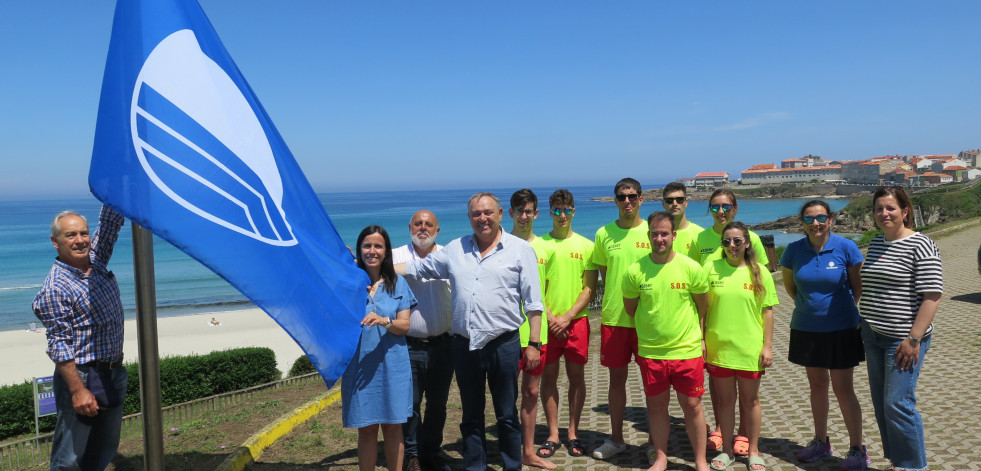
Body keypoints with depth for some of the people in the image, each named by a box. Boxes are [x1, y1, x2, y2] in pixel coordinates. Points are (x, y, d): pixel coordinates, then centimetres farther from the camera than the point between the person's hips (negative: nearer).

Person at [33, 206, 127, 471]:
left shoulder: (96, 260, 5)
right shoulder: (55, 288, -16)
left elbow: (110, 221, 6)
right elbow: (59, 345, -18)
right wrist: (78, 390, -22)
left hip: (114, 374, 7)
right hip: (82, 377, -7)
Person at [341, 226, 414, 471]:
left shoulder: (398, 283, 4)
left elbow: (404, 326, 0)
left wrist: (384, 321, -21)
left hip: (392, 365, 1)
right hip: (359, 365, -1)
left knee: (393, 427, 7)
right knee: (366, 428, 5)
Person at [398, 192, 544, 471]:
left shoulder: (520, 250, 0)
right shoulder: (455, 249, 10)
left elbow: (533, 302, -1)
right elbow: (416, 267, 15)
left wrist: (533, 344, -5)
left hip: (503, 344, -3)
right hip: (464, 345, 3)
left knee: (507, 416, 7)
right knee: (471, 416, 14)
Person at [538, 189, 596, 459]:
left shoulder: (585, 245, 3)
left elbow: (590, 288, 0)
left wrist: (567, 317, -9)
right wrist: (550, 318, -8)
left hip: (576, 321, 0)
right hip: (547, 321, 0)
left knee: (576, 377, 6)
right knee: (549, 377, 5)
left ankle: (573, 433, 19)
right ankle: (553, 434, 16)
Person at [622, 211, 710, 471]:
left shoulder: (692, 268, -7)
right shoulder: (634, 271, -6)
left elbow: (703, 307, 6)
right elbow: (630, 308, 8)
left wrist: (699, 338, 9)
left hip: (688, 350, -1)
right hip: (650, 351, 1)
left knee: (692, 405, 8)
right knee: (657, 404, 12)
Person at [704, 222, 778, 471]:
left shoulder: (760, 273, -1)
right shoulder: (711, 268, -2)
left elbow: (767, 311, 1)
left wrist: (768, 346, -2)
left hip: (750, 349, 0)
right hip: (718, 347, 0)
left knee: (750, 400, 13)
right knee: (725, 400, 12)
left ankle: (753, 451, 29)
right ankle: (727, 450, 27)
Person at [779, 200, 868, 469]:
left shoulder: (846, 248, -12)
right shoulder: (794, 250, -5)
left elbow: (858, 286, -2)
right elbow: (789, 284, 11)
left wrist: (844, 309, 2)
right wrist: (808, 305, 10)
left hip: (841, 330, -3)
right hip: (807, 329, 3)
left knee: (843, 390, 1)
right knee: (817, 386, 15)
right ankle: (821, 442, 30)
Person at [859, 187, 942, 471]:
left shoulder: (920, 246, -11)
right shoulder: (876, 244, 12)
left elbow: (932, 296, -16)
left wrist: (914, 339, -20)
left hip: (903, 338, -8)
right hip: (873, 336, 8)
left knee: (897, 404, -7)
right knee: (881, 403, 12)